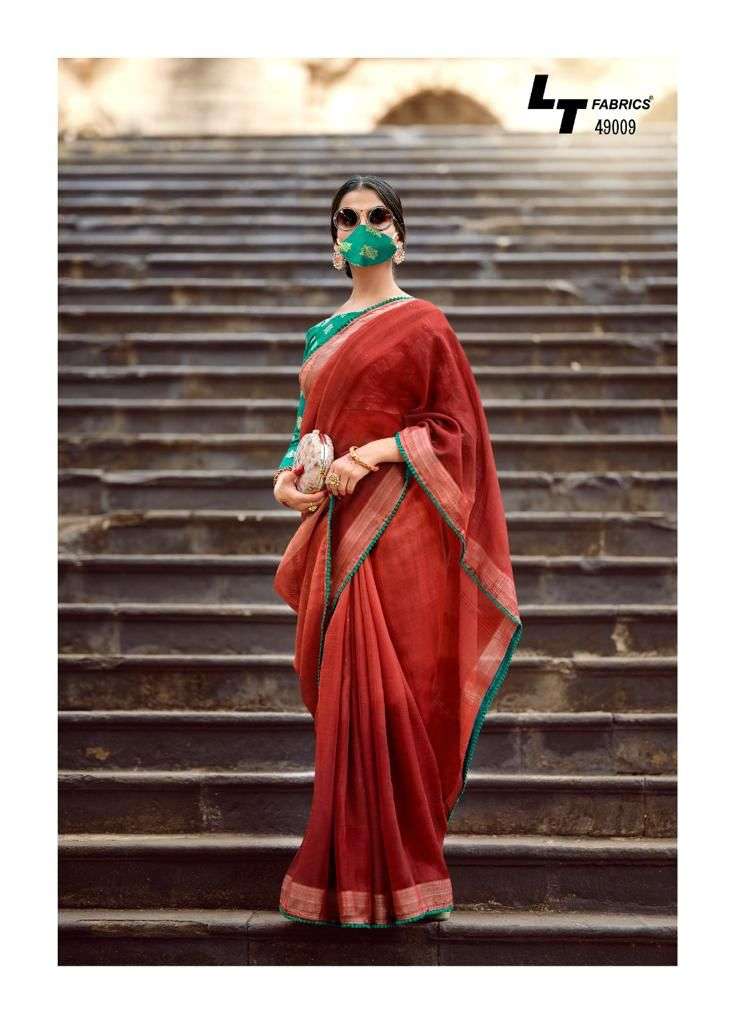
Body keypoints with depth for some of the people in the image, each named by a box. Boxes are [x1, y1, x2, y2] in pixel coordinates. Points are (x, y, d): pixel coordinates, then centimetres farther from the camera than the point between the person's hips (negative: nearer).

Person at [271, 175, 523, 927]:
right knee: (338, 689, 7)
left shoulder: (422, 323, -1)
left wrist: (375, 453, -18)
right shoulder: (322, 334, 18)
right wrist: (288, 474, 0)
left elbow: (454, 429, -5)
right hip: (335, 530, 6)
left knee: (386, 691, -6)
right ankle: (352, 859, 20)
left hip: (398, 528, -6)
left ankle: (393, 871, 6)